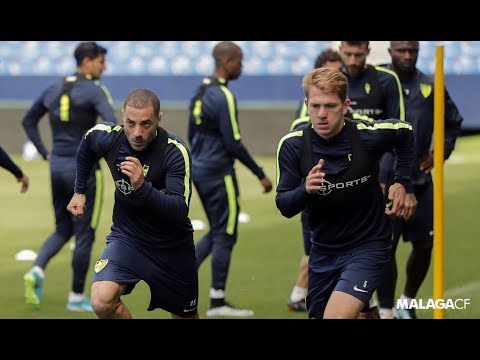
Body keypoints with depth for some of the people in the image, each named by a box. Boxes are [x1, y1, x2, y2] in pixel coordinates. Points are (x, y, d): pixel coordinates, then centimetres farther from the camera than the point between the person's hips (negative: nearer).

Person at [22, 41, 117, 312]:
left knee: (63, 230, 17)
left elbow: (29, 121, 17)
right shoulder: (94, 91, -11)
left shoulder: (54, 89, 9)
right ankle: (77, 297, 10)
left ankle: (37, 271, -8)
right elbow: (111, 125, -26)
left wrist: (45, 153, 17)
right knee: (84, 234, 5)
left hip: (57, 166, 6)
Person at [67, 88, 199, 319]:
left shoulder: (175, 151, -24)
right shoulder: (106, 137, -14)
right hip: (126, 237, 1)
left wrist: (142, 187, -45)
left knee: (186, 316, 13)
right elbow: (86, 148, 13)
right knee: (102, 301, -25)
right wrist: (80, 191, 17)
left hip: (172, 245, -1)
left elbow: (180, 211, -32)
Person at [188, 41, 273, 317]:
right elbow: (234, 143, -19)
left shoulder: (201, 91, 9)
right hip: (219, 173, -9)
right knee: (225, 235, 1)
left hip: (199, 170, 9)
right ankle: (217, 302, 6)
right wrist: (261, 174, -12)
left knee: (217, 232, 18)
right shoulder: (223, 96, -18)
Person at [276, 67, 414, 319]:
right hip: (323, 249, 4)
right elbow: (284, 207, -8)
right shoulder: (292, 145, -12)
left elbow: (407, 133, 8)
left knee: (337, 316, -26)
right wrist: (305, 189, -28)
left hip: (368, 245, -4)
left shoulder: (369, 135, -16)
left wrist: (401, 182, 1)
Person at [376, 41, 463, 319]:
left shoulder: (430, 87, 5)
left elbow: (454, 121, 21)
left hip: (420, 180, 5)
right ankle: (386, 311, 0)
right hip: (385, 181, -5)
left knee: (424, 244, 9)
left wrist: (441, 151, 10)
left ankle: (407, 303, 30)